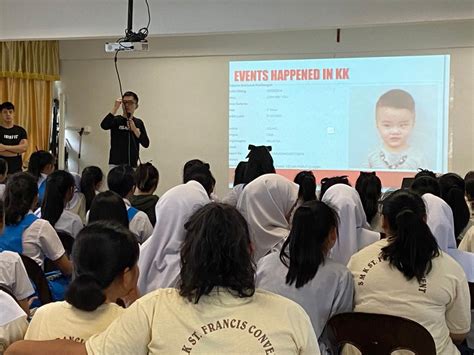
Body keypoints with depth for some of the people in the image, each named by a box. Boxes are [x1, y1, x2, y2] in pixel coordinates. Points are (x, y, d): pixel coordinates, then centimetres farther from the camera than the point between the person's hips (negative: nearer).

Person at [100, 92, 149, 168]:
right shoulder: (116, 120, 3)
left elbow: (146, 144, 4)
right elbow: (104, 125, -19)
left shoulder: (139, 123, 11)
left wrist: (135, 130, -9)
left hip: (132, 165, 3)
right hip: (116, 164, -3)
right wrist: (115, 108, -20)